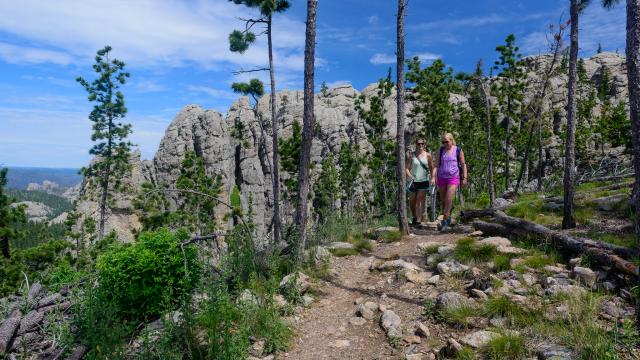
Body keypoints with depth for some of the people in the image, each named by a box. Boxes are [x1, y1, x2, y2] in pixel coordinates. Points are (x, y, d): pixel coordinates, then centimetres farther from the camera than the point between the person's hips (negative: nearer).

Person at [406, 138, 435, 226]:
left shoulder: (428, 155, 2)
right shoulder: (411, 155, 1)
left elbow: (432, 168, 10)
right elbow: (407, 168, -1)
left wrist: (433, 178, -3)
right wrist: (410, 177, -17)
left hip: (424, 181, -1)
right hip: (413, 182, 1)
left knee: (420, 201, -9)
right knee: (412, 202, 8)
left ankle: (418, 220, -11)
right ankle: (414, 217, 32)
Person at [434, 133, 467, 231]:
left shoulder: (458, 150, 0)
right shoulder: (440, 151, 5)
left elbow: (463, 164, 4)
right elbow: (436, 165, 5)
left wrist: (464, 178, 0)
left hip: (454, 178, -3)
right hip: (442, 178, 3)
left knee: (449, 200, -14)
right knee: (443, 201, 9)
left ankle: (444, 221, -10)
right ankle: (448, 218, 28)